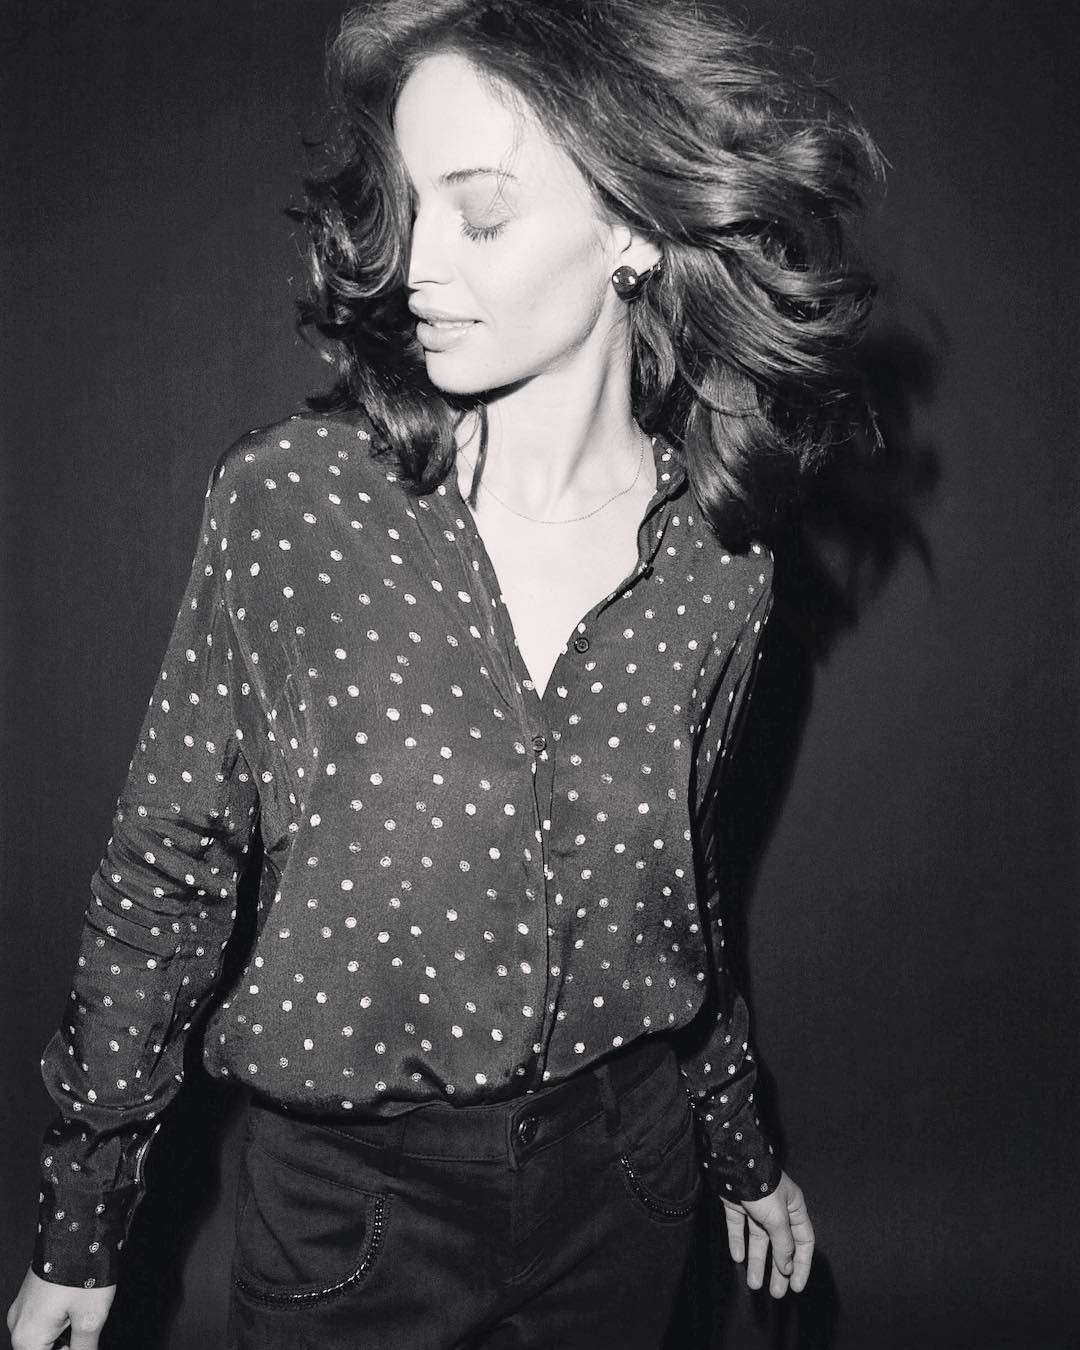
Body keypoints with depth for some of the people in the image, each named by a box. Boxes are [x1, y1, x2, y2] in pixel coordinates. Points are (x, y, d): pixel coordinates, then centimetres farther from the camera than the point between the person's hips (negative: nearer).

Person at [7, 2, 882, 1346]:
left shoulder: (720, 564, -10)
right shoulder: (286, 501, -17)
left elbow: (680, 879, 5)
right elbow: (164, 867, -9)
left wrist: (742, 1149, 16)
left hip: (622, 1183, 2)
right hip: (348, 1192, -2)